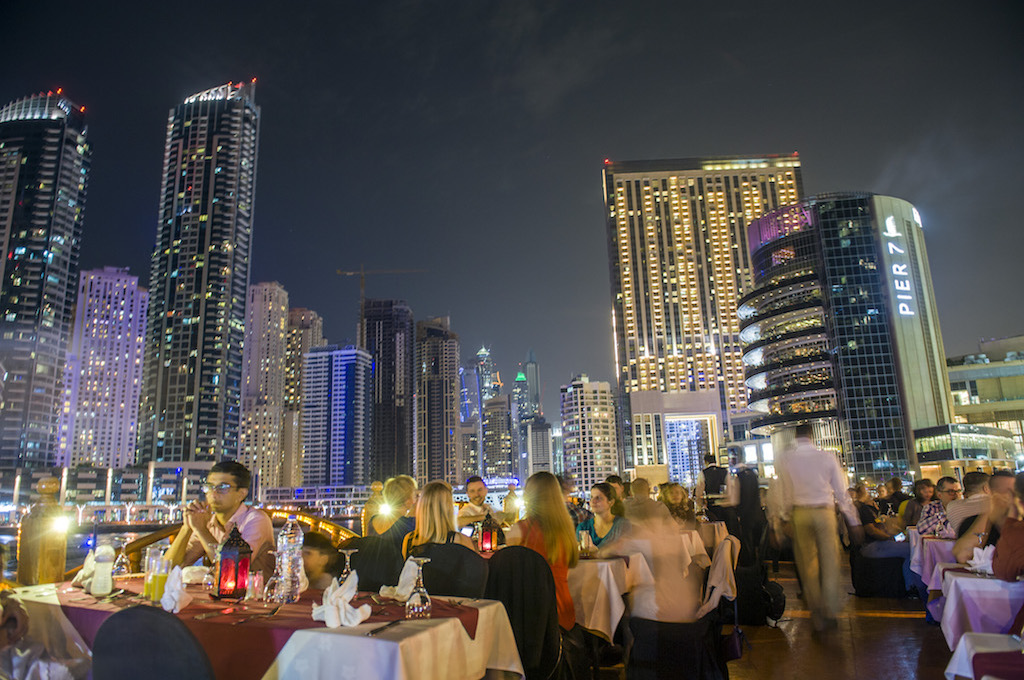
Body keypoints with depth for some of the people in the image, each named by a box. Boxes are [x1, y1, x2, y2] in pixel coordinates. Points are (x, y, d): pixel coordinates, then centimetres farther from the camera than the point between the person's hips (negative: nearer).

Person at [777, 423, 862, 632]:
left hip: (800, 513, 1)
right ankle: (830, 614, 13)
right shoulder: (828, 457, -4)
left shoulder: (785, 459, -4)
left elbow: (785, 492, 2)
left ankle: (816, 613, 19)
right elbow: (842, 492, 1)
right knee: (830, 563, 9)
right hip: (825, 512, -1)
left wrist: (785, 518, 14)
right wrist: (854, 521, 8)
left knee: (808, 565, 12)